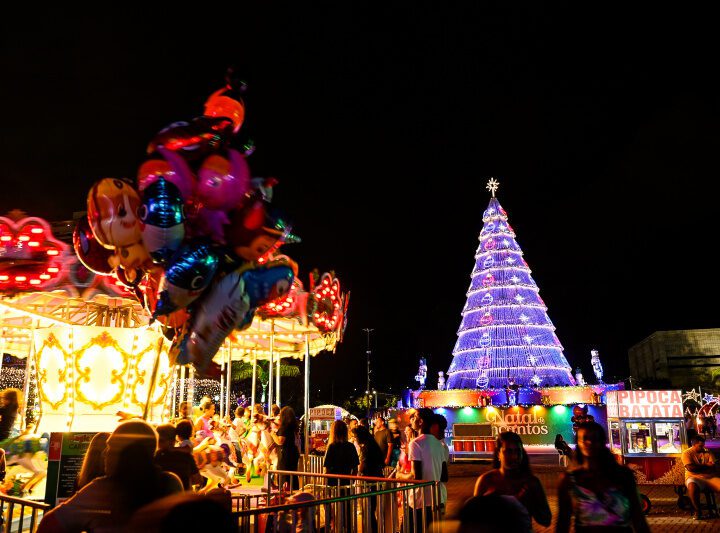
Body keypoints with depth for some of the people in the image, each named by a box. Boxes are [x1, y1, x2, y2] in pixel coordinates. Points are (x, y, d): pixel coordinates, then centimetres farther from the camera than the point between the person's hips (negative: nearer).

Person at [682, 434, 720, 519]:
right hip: (694, 478, -4)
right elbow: (690, 468, -13)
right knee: (692, 486, -39)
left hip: (710, 478, 4)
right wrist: (706, 465, -4)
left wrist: (698, 468, -13)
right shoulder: (687, 453, 2)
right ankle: (697, 511, -20)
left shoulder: (707, 452, 14)